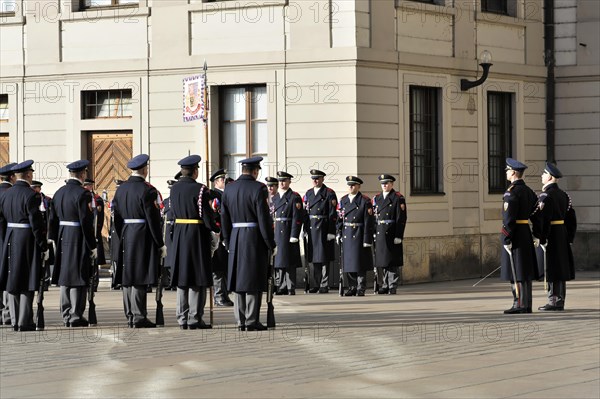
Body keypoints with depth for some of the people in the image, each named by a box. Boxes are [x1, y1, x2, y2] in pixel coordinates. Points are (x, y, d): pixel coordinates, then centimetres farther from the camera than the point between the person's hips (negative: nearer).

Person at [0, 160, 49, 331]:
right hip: (28, 241, -6)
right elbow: (37, 223, -16)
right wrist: (44, 246, -10)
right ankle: (24, 322, -2)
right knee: (27, 282, -1)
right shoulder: (31, 195, -14)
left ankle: (15, 320, 16)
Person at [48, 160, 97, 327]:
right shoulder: (83, 194, -15)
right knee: (78, 277, -2)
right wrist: (93, 246, -13)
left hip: (63, 239, 7)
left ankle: (66, 315, 19)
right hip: (79, 241, -7)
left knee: (65, 278, 13)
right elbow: (86, 222, -18)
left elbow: (53, 219, 10)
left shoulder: (59, 193, 7)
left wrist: (55, 240, 17)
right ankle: (76, 316, -2)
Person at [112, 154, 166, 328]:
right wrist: (160, 244, -8)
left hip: (126, 236, 7)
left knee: (128, 277, 12)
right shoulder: (147, 190, -13)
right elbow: (153, 219, -14)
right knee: (140, 279, -5)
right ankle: (139, 317, -5)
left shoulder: (120, 189, 8)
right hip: (143, 238, -7)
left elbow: (117, 218, 12)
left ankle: (130, 315, 18)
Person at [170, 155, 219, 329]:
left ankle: (182, 318, 13)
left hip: (179, 234, 6)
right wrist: (215, 230, 1)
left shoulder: (174, 189, 6)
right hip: (197, 235, -6)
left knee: (182, 278, 11)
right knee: (197, 279, -1)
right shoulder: (199, 189, -15)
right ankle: (194, 318, -2)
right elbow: (206, 214, -14)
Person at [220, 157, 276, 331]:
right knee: (254, 280, -1)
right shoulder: (258, 188, -11)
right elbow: (264, 218, -14)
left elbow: (224, 218, 9)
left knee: (239, 279, 11)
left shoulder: (229, 189, 6)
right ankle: (252, 321, -2)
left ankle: (241, 320, 13)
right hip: (255, 238, -5)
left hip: (235, 238, 5)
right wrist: (271, 244, -7)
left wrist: (228, 242, 16)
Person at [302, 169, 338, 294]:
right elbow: (306, 212, 15)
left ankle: (324, 285, 1)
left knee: (324, 258, -3)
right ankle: (316, 284, 16)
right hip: (311, 229, 6)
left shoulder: (329, 193, -4)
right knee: (314, 258, 9)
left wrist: (331, 232, -13)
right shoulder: (308, 193, 14)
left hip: (323, 229, -6)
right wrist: (306, 230, 9)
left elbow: (333, 215, -7)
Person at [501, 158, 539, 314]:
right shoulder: (528, 191, 13)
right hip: (526, 234, 9)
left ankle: (519, 304, -8)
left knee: (515, 272, -6)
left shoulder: (511, 192, -14)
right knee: (526, 270, 9)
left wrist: (506, 239, -19)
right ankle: (527, 305, 11)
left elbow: (509, 218, -19)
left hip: (514, 235, -9)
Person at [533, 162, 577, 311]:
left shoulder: (545, 196, -14)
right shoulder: (563, 195, 12)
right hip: (562, 235, 9)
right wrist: (569, 236, 19)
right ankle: (560, 301, 14)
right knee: (560, 268, 10)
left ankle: (554, 301, -4)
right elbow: (571, 217, 15)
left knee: (550, 270, -5)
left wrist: (539, 237, -19)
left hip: (549, 236, -8)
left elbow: (543, 218, -21)